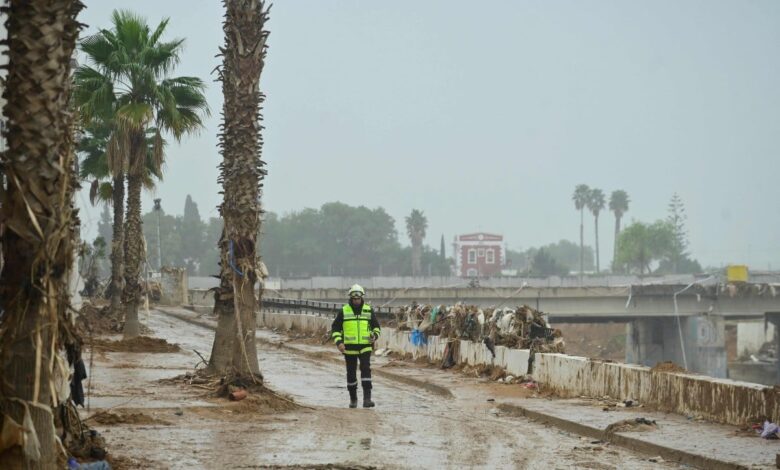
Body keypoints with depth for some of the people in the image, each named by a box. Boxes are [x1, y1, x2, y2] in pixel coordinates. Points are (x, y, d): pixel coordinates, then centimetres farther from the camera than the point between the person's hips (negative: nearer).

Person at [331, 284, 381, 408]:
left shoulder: (368, 310, 6)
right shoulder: (344, 311, 2)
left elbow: (376, 326, 15)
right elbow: (335, 328, 5)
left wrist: (375, 335, -6)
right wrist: (339, 342, -8)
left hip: (365, 347, 0)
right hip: (349, 348, 0)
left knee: (366, 370, -15)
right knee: (351, 373, 8)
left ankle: (367, 398, -19)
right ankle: (353, 399, 23)